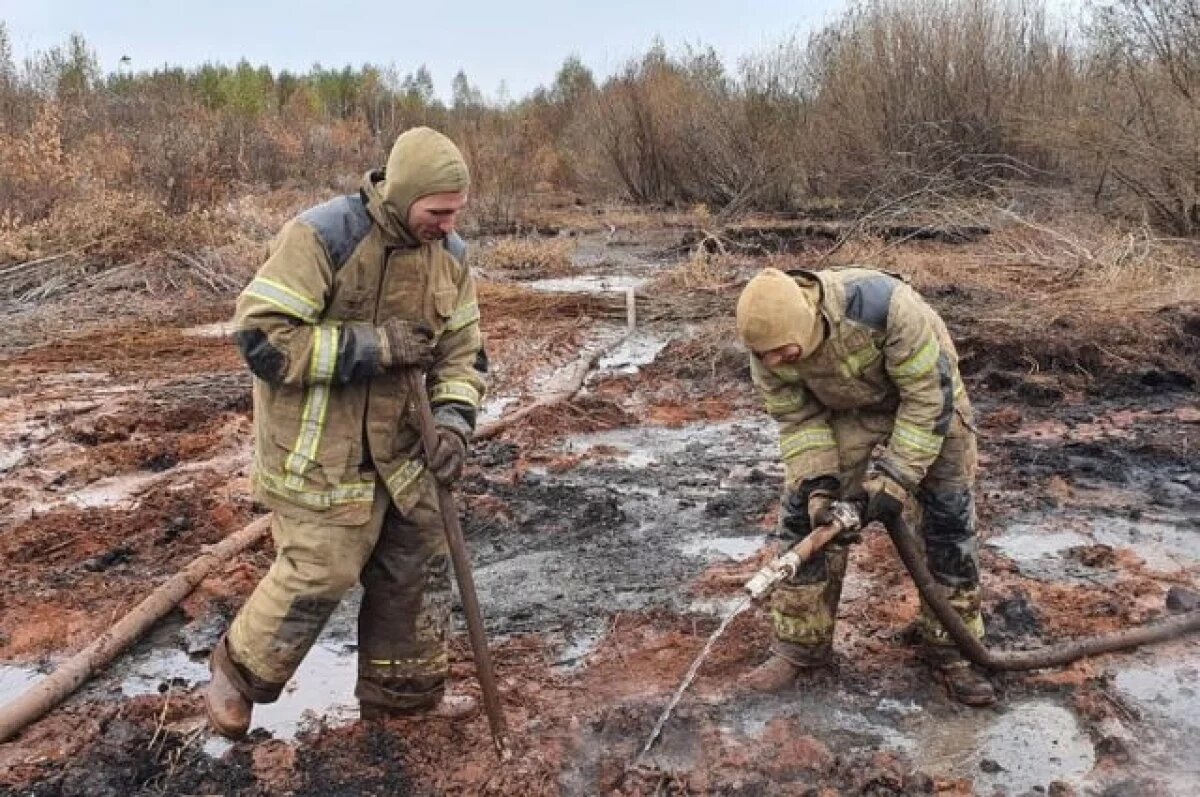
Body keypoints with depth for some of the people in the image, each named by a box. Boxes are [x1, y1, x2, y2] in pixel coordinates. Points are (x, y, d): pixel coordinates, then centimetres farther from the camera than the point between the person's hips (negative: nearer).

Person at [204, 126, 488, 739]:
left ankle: (404, 690, 32)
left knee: (418, 565, 12)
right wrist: (373, 347, -26)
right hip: (320, 448, -7)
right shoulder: (321, 237, -22)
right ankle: (237, 672, 27)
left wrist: (453, 421, -12)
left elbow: (461, 346, 6)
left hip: (399, 445, 7)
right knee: (320, 574, 0)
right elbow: (261, 337, -24)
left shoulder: (448, 253, 0)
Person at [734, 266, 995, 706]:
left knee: (950, 518, -1)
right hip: (849, 409, 3)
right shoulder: (768, 342, -27)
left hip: (927, 394, -3)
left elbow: (929, 395, -31)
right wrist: (818, 483, -25)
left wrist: (894, 477, -30)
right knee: (804, 513, -5)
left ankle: (950, 648, 17)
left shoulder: (881, 305, -42)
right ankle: (799, 645, 9)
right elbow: (797, 418, -13)